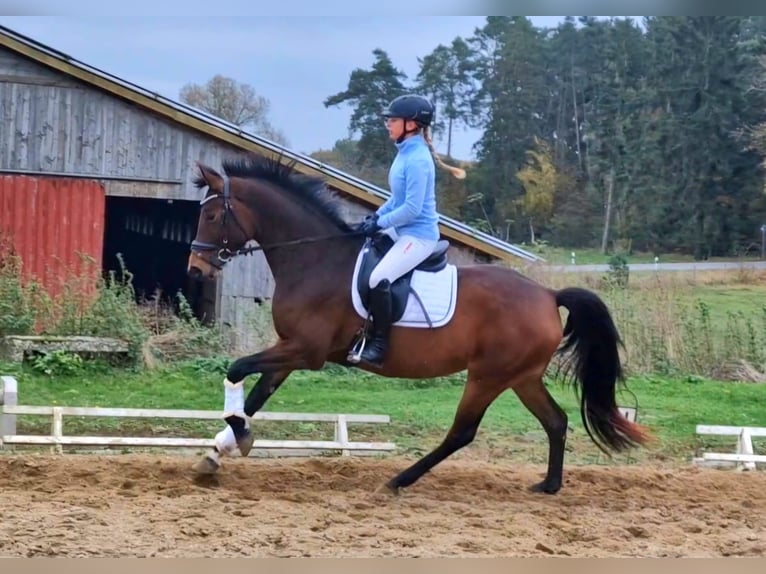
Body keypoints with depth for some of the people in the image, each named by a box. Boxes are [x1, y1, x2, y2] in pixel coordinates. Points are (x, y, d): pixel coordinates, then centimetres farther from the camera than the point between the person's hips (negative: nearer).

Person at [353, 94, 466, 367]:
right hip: (402, 231, 11)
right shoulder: (406, 152, 9)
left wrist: (380, 223, -16)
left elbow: (412, 208, -24)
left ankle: (380, 343, -14)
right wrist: (376, 215, 6)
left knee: (378, 279, -26)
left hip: (418, 235, -11)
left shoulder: (416, 159, -21)